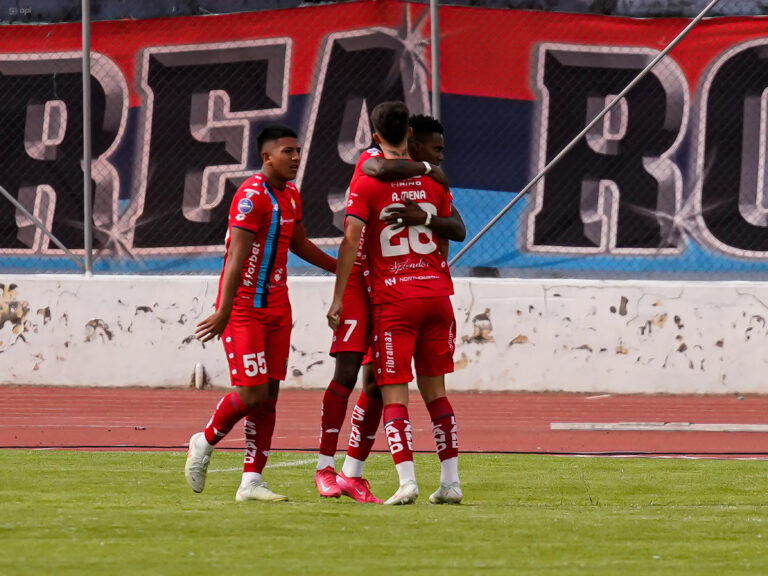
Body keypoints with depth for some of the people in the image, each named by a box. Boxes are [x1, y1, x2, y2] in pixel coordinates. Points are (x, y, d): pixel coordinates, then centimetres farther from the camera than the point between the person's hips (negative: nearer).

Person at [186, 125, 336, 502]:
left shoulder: (290, 196, 13)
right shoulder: (252, 196, -16)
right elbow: (236, 256, -21)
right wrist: (223, 312, -26)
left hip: (276, 308, 8)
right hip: (244, 310, -8)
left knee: (269, 395, 3)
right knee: (252, 393, -11)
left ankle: (252, 481, 3)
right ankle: (205, 443, 14)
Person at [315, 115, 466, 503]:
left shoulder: (434, 185, 8)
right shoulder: (371, 161, -7)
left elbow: (458, 230, -8)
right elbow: (381, 169, -35)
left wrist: (425, 217, -28)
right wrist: (426, 169, -20)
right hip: (359, 279, -6)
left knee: (376, 383, 2)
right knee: (347, 373, -12)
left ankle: (352, 473, 7)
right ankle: (325, 468, -6)